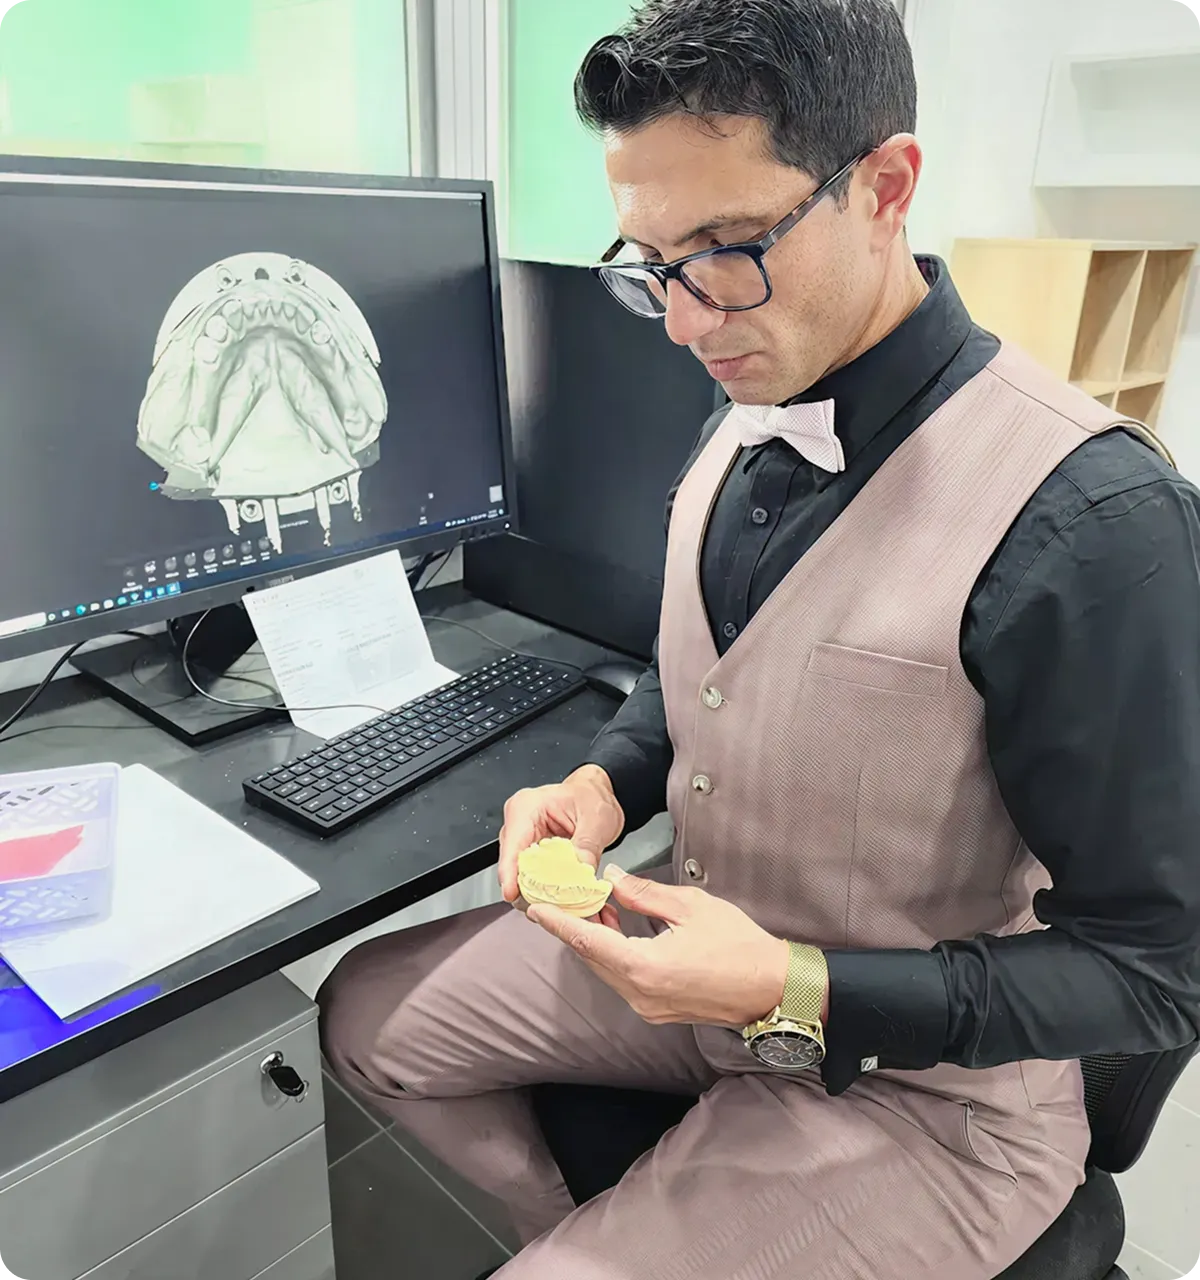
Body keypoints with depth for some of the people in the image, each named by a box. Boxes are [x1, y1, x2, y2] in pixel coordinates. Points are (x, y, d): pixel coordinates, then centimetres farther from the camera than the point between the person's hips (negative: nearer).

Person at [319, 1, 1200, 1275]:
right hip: (695, 944, 7)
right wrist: (607, 785, -8)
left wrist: (798, 995, -27)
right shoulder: (744, 421, -4)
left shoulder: (1095, 520, -27)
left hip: (917, 1082, -6)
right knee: (367, 1012, 11)